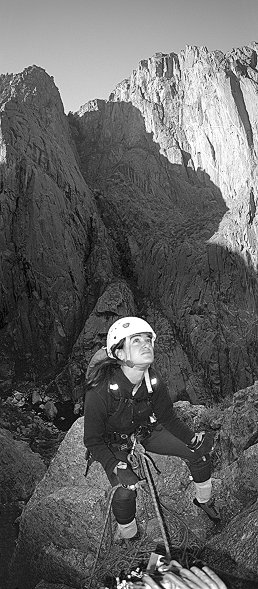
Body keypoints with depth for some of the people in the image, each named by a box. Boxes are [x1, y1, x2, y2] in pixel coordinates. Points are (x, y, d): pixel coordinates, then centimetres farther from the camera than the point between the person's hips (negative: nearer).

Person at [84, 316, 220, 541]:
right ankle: (128, 537, 7)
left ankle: (204, 499, 27)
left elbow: (169, 418, -6)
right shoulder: (99, 392, -36)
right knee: (126, 491, -26)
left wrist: (193, 439, -15)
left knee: (199, 452, -2)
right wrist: (117, 467, -34)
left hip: (146, 430, 4)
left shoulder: (153, 381, -22)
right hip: (114, 442, -4)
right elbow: (93, 441, -24)